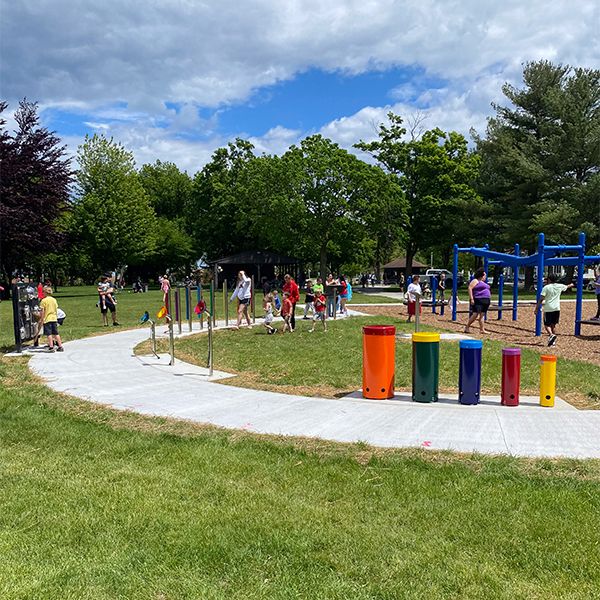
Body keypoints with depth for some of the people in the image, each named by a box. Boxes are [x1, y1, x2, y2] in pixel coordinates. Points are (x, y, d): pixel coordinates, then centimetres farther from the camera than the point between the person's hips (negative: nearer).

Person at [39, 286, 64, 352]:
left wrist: (42, 320, -2)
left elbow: (42, 312, -9)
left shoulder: (43, 300, -8)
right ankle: (60, 346, 9)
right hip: (54, 319, 5)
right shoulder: (54, 299, 8)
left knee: (49, 334, -3)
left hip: (47, 319, -5)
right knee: (56, 333, 9)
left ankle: (51, 347, -7)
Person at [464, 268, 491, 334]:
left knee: (481, 316, 6)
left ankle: (482, 330, 5)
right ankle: (467, 327, -2)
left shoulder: (484, 283, 24)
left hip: (486, 301, 8)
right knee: (475, 314, -12)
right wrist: (471, 298, -19)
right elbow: (470, 288, -13)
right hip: (478, 300, -8)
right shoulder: (476, 281, -2)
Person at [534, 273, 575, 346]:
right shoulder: (560, 286, 8)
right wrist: (571, 285, 56)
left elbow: (541, 299, -12)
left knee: (547, 325, -1)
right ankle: (553, 341, 15)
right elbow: (567, 287, 32)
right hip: (557, 309, 5)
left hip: (548, 309, -5)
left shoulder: (546, 287, -7)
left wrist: (536, 308, -8)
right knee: (553, 325, 13)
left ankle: (551, 335, -27)